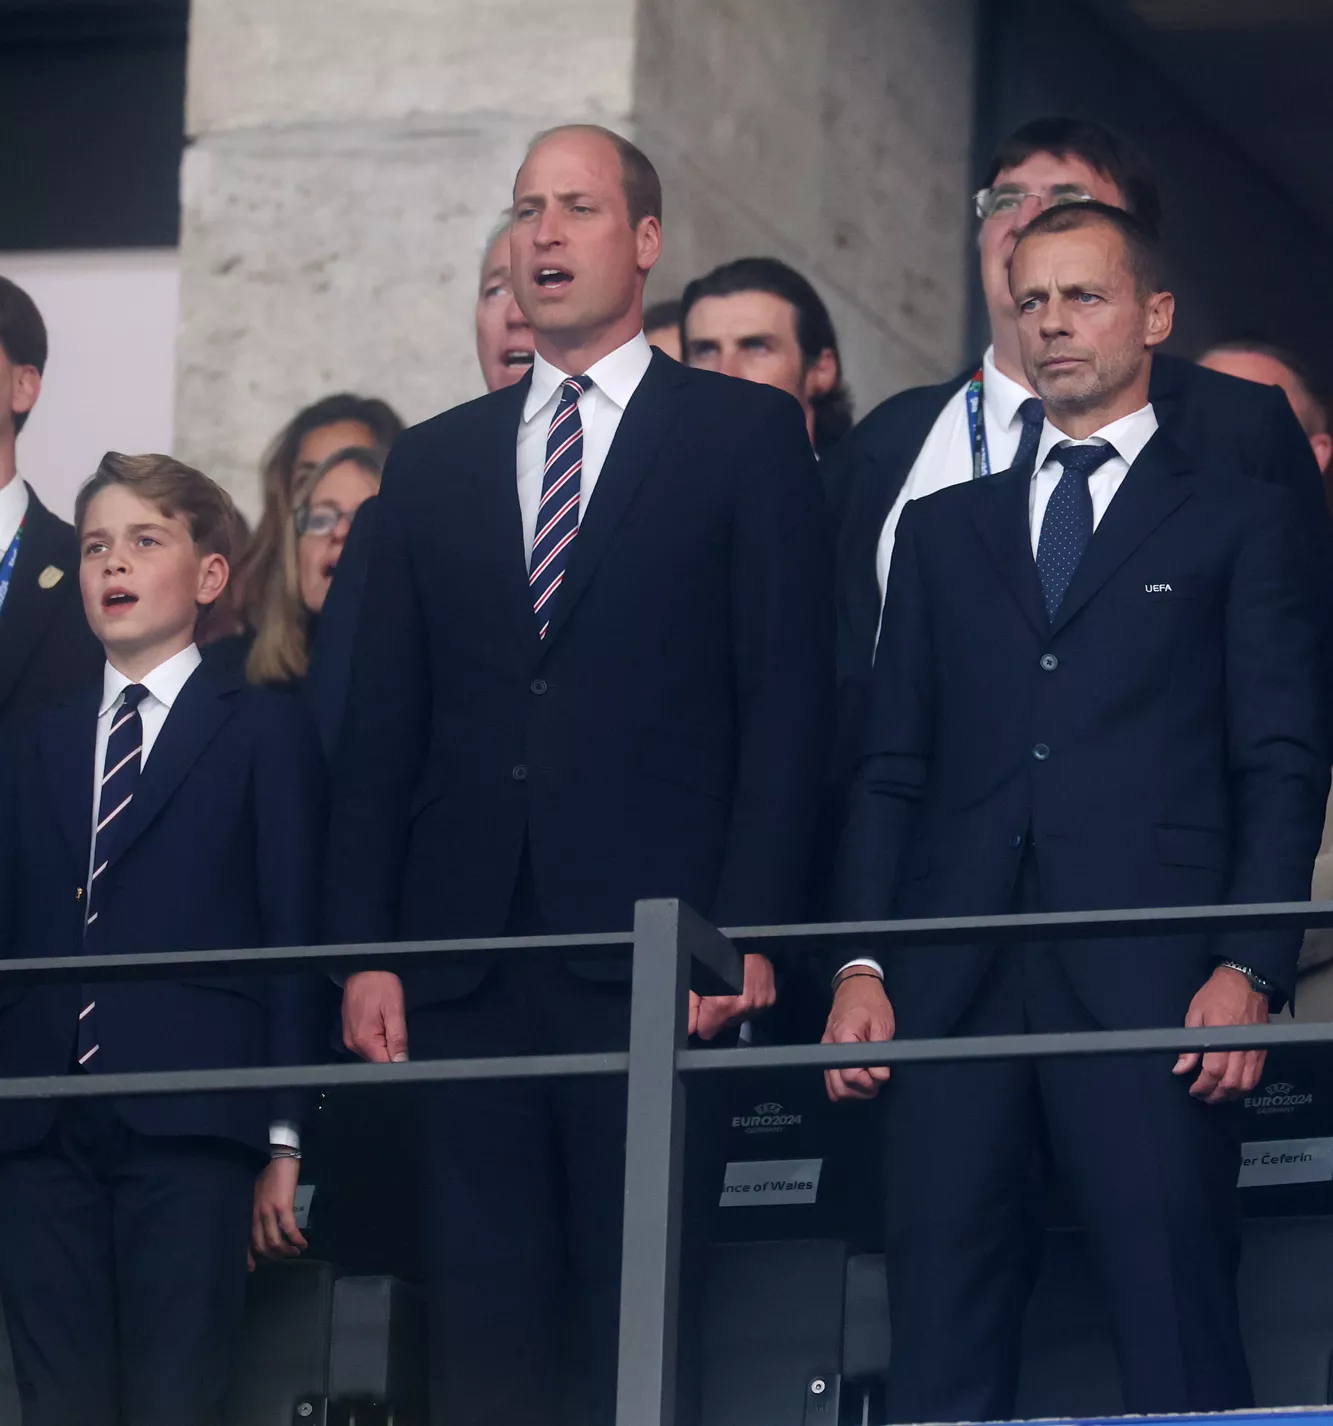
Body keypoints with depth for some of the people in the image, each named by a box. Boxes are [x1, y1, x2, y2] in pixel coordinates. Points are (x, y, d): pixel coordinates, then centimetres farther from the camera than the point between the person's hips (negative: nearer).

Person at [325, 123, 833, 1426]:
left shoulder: (745, 436, 7)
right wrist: (363, 949, 5)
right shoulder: (433, 463, 18)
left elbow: (789, 705, 0)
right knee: (485, 1317, 0)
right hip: (467, 962, 3)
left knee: (641, 1313, -5)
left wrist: (747, 928, -10)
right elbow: (382, 727, 15)